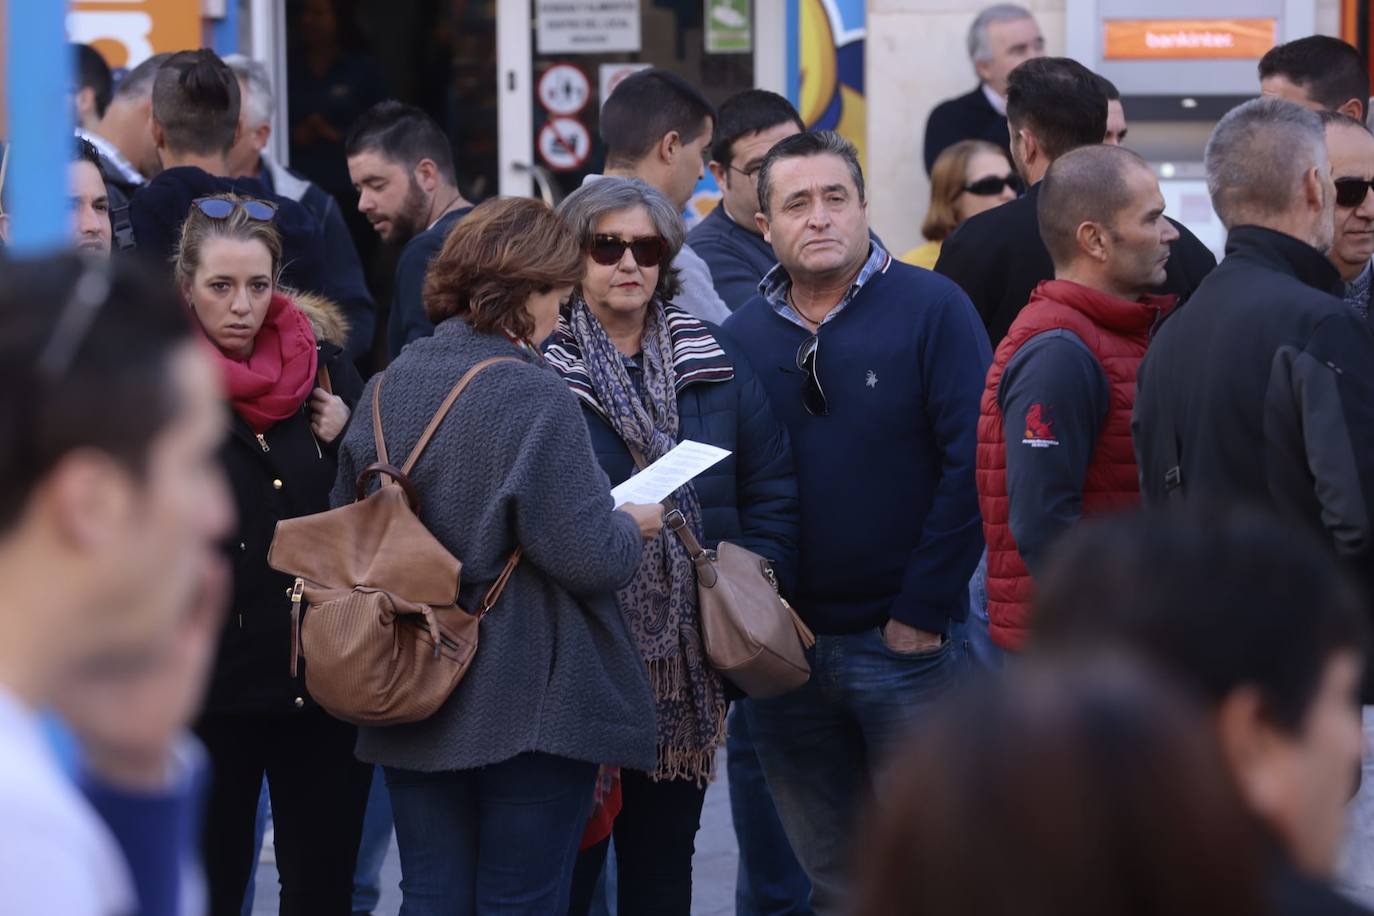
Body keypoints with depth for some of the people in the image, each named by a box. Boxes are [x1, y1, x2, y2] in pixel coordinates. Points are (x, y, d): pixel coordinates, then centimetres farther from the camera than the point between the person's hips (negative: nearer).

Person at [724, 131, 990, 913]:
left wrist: (922, 612, -12)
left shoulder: (932, 309, -5)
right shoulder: (741, 339, 6)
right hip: (787, 652, 4)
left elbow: (972, 463, -10)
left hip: (906, 643, -3)